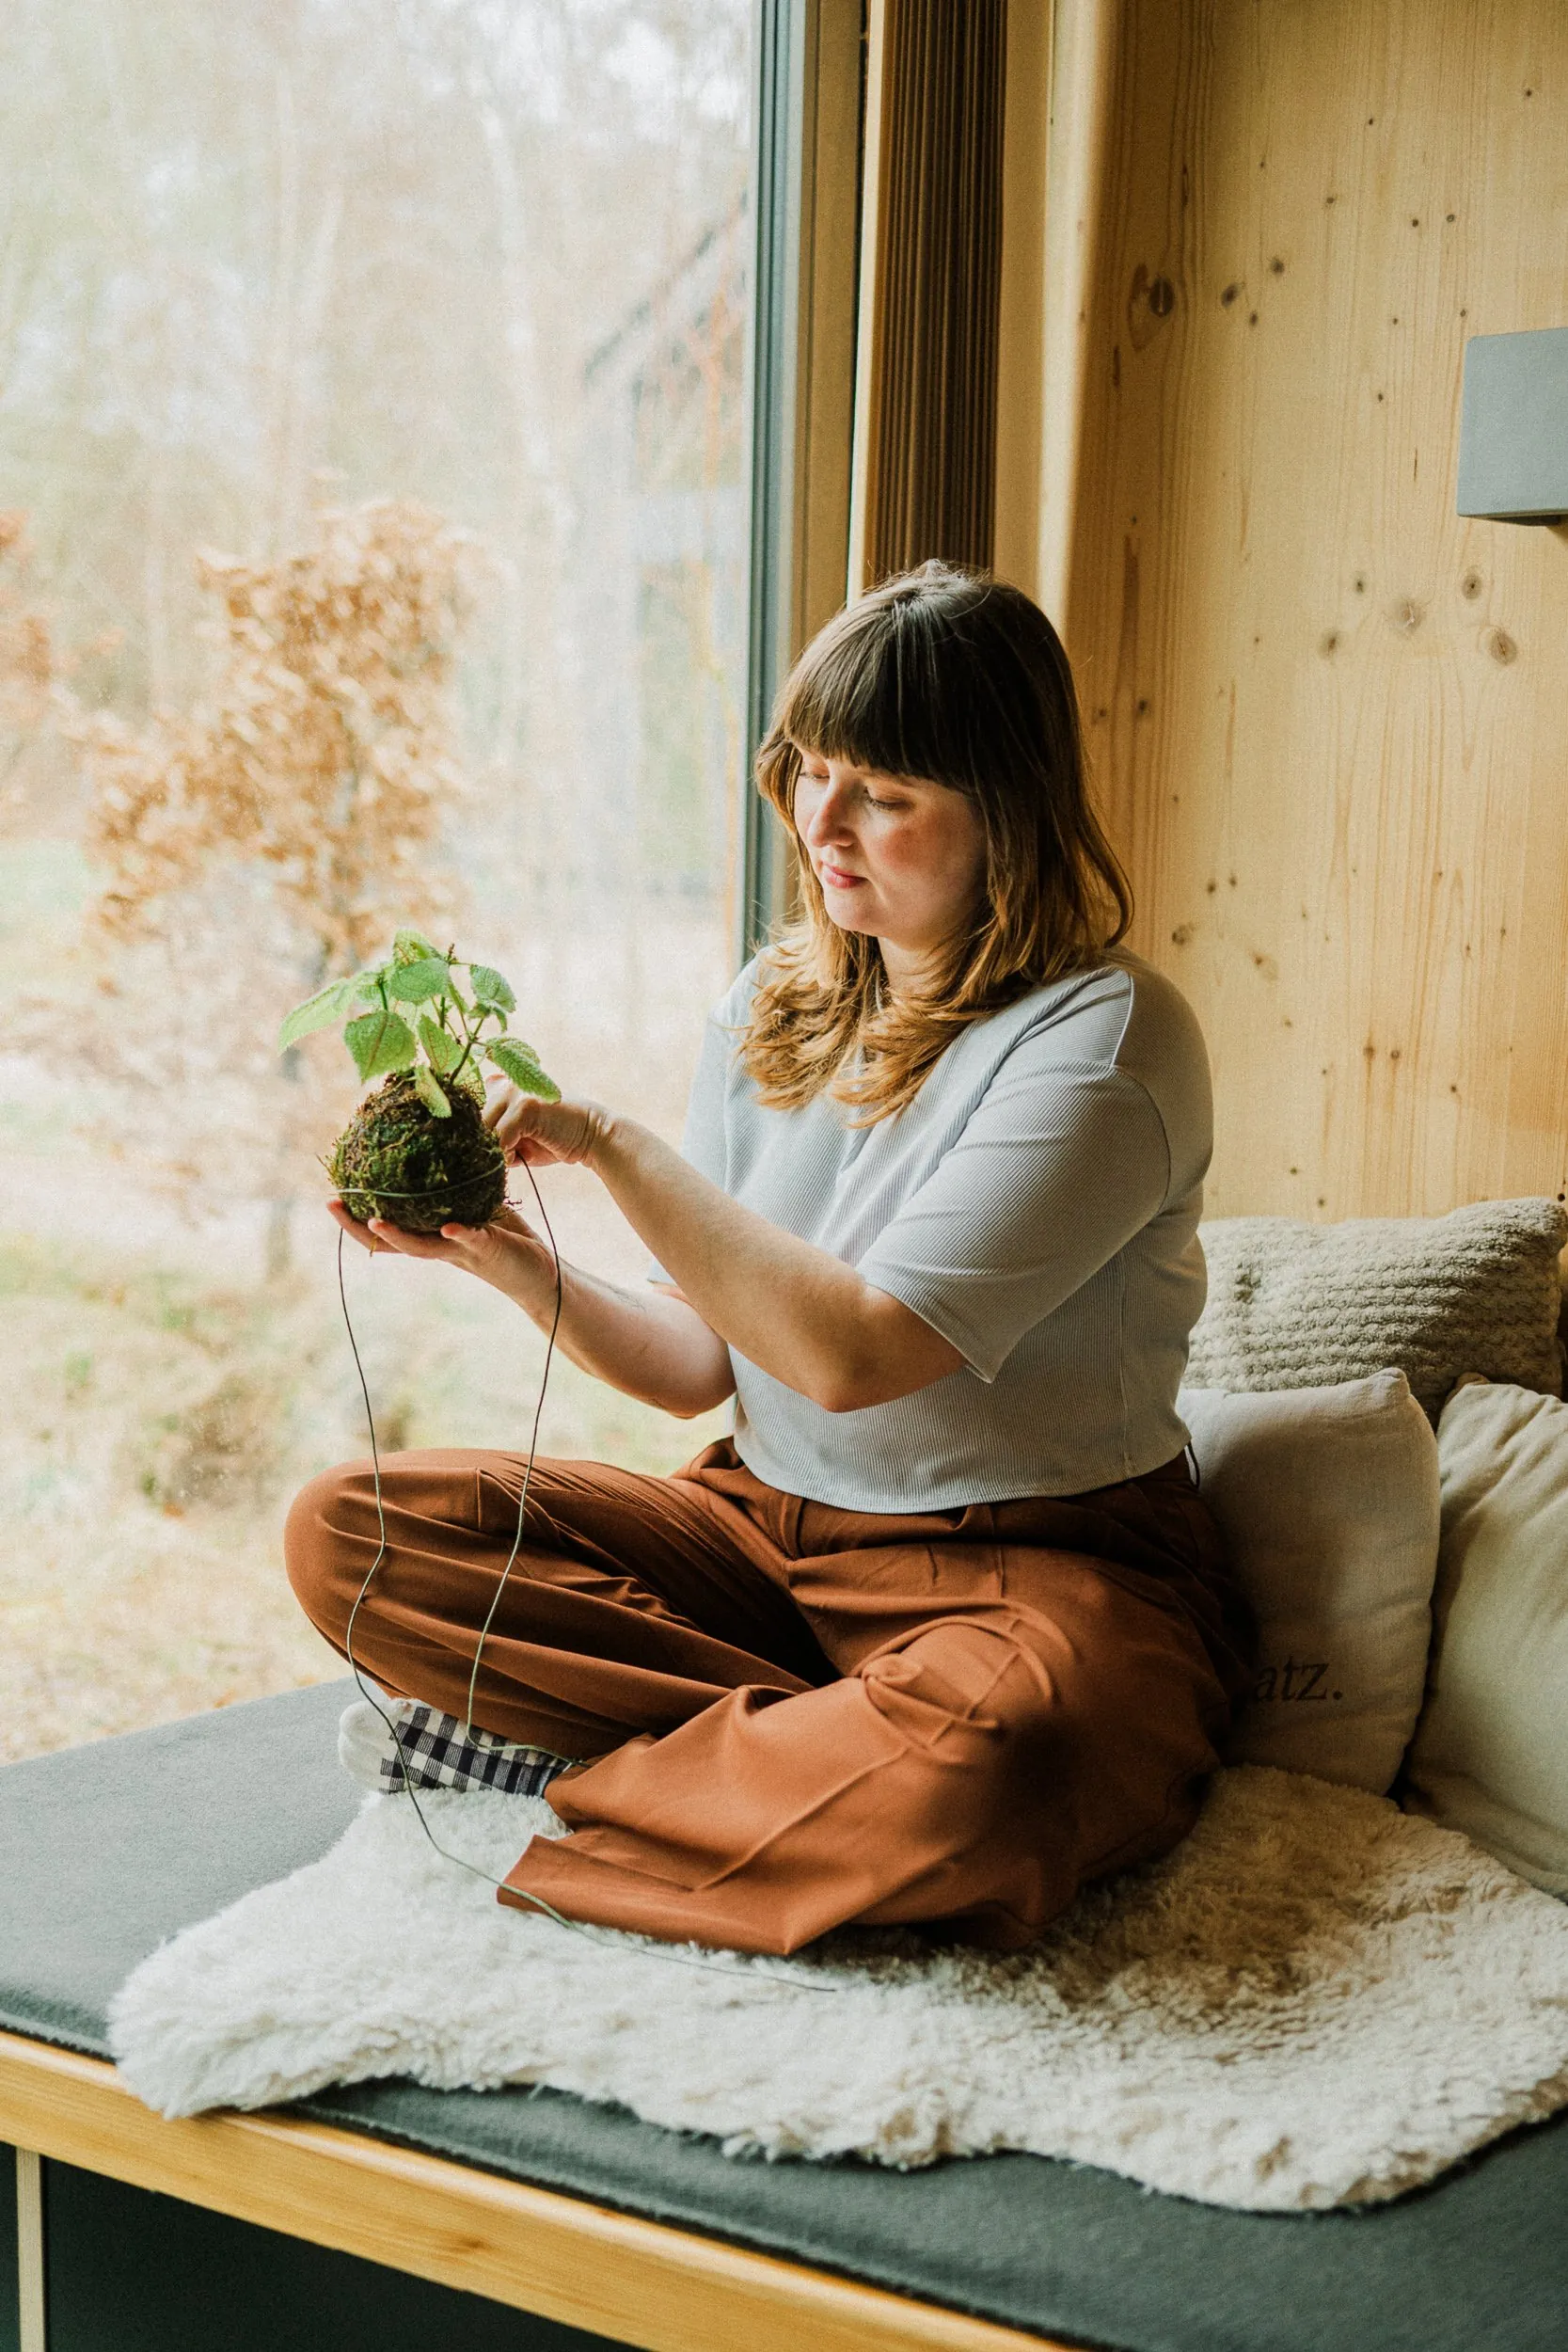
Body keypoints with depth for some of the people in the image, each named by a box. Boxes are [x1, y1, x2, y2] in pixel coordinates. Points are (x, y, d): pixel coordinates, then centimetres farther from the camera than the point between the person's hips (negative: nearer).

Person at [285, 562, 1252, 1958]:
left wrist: (609, 1143, -18)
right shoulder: (774, 1008, 7)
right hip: (768, 1523, 7)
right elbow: (704, 1361, 7)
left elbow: (849, 1353, -23)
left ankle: (599, 1781, -13)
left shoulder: (1106, 1040, -15)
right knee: (348, 1530, -9)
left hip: (1040, 1569, -6)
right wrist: (512, 1261, -10)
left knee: (982, 1756, -42)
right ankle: (847, 1758, -16)